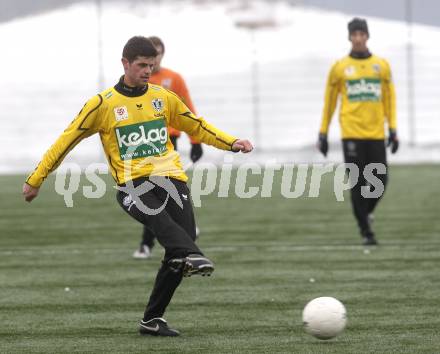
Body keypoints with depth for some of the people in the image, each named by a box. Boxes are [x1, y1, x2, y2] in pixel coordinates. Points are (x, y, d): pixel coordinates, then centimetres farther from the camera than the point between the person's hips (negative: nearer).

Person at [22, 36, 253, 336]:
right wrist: (35, 180, 11)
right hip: (133, 184, -4)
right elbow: (68, 140, 9)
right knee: (157, 216, -37)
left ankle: (153, 320, 1)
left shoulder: (163, 97, 15)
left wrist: (232, 143, 12)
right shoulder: (103, 104, 4)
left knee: (181, 242, -11)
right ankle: (193, 256, -65)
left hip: (170, 177, 4)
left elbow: (197, 127, 26)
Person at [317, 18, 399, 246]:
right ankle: (365, 231, 1)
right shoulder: (340, 68, 4)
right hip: (352, 133, -2)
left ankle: (366, 212, 28)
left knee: (380, 180, -1)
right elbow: (329, 101, 9)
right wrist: (323, 133, 7)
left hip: (376, 133, 2)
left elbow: (389, 98, 12)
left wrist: (393, 130, 5)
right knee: (358, 184, -5)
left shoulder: (382, 65, 9)